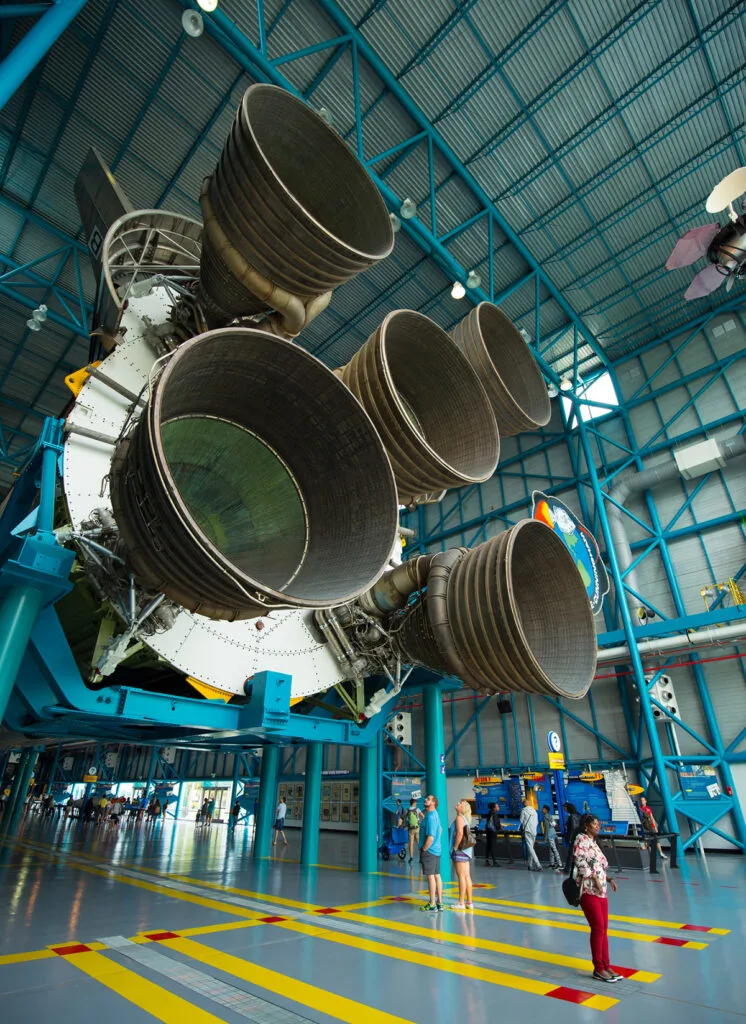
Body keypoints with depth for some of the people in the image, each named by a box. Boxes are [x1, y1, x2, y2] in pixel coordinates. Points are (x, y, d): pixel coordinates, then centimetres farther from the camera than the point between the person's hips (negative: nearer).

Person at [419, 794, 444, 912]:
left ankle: (432, 904, 4)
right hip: (436, 849, 9)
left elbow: (430, 837, -24)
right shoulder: (435, 814, 11)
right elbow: (440, 829, 26)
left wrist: (423, 849, -14)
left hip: (429, 850, -9)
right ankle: (439, 903, 20)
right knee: (437, 876, 13)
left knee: (431, 876, -2)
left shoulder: (430, 816, -20)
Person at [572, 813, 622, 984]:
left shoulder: (593, 842, 18)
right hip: (588, 890, -8)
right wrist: (594, 878, -22)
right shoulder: (581, 839, -10)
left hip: (601, 892, 8)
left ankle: (606, 966, 21)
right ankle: (598, 969, 7)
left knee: (603, 929, 11)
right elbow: (580, 860, -20)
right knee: (598, 928, -5)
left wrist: (609, 879, 8)